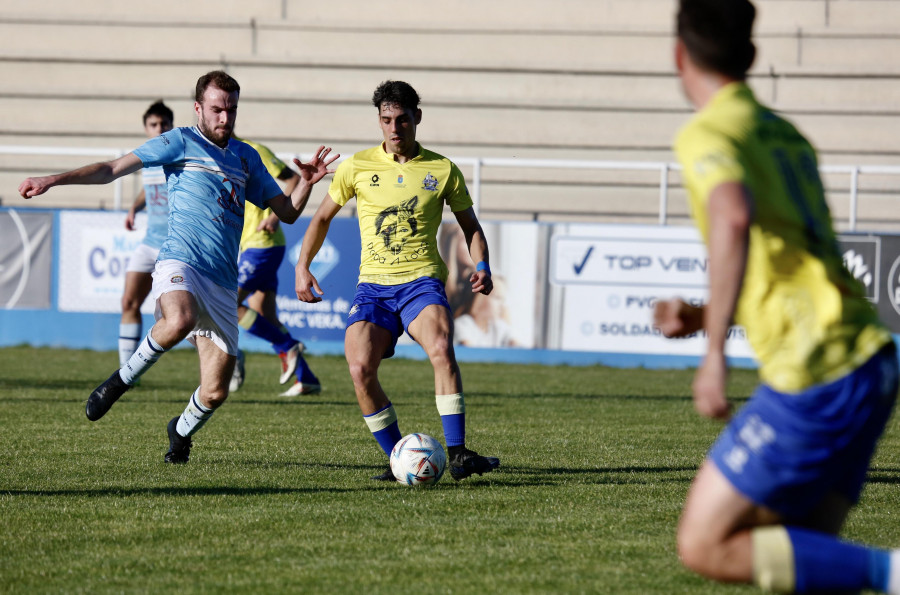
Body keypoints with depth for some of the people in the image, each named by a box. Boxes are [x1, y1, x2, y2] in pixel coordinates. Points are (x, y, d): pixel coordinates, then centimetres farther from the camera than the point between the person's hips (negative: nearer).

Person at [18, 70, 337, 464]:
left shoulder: (246, 157, 20)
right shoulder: (181, 142, 5)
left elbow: (287, 212, 23)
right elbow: (113, 169, -1)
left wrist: (306, 182, 3)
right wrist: (54, 180, -11)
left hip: (223, 281, 5)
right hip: (180, 262, -5)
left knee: (215, 392, -1)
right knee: (179, 321, -41)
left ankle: (181, 432, 34)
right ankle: (121, 380, -14)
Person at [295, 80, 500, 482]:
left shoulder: (442, 170, 5)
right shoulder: (358, 167, 6)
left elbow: (470, 225, 16)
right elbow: (322, 217, 17)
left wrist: (482, 267, -1)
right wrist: (302, 267, 9)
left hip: (422, 280, -1)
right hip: (373, 284, 2)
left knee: (441, 349, -31)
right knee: (360, 369, -20)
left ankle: (457, 455, -29)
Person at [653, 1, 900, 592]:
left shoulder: (705, 136, -6)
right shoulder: (788, 136, 20)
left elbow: (734, 217, -28)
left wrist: (715, 351, -26)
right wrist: (704, 317, 24)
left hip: (814, 376, -8)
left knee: (706, 546, -3)